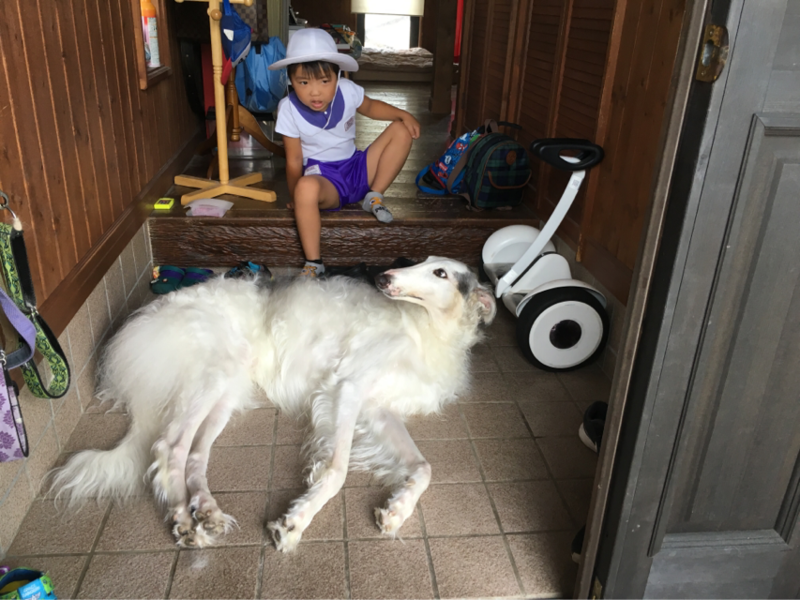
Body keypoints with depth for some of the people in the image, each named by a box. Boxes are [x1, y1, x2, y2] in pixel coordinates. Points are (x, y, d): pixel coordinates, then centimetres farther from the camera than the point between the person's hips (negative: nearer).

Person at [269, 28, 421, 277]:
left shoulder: (347, 91, -8)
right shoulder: (289, 110, -15)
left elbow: (370, 107, 14)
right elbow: (294, 161, -10)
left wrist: (403, 114, -2)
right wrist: (298, 201, -9)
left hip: (356, 168, 5)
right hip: (323, 177, -4)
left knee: (401, 131, -6)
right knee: (307, 188, -42)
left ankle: (374, 197, -1)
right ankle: (313, 263, -29)